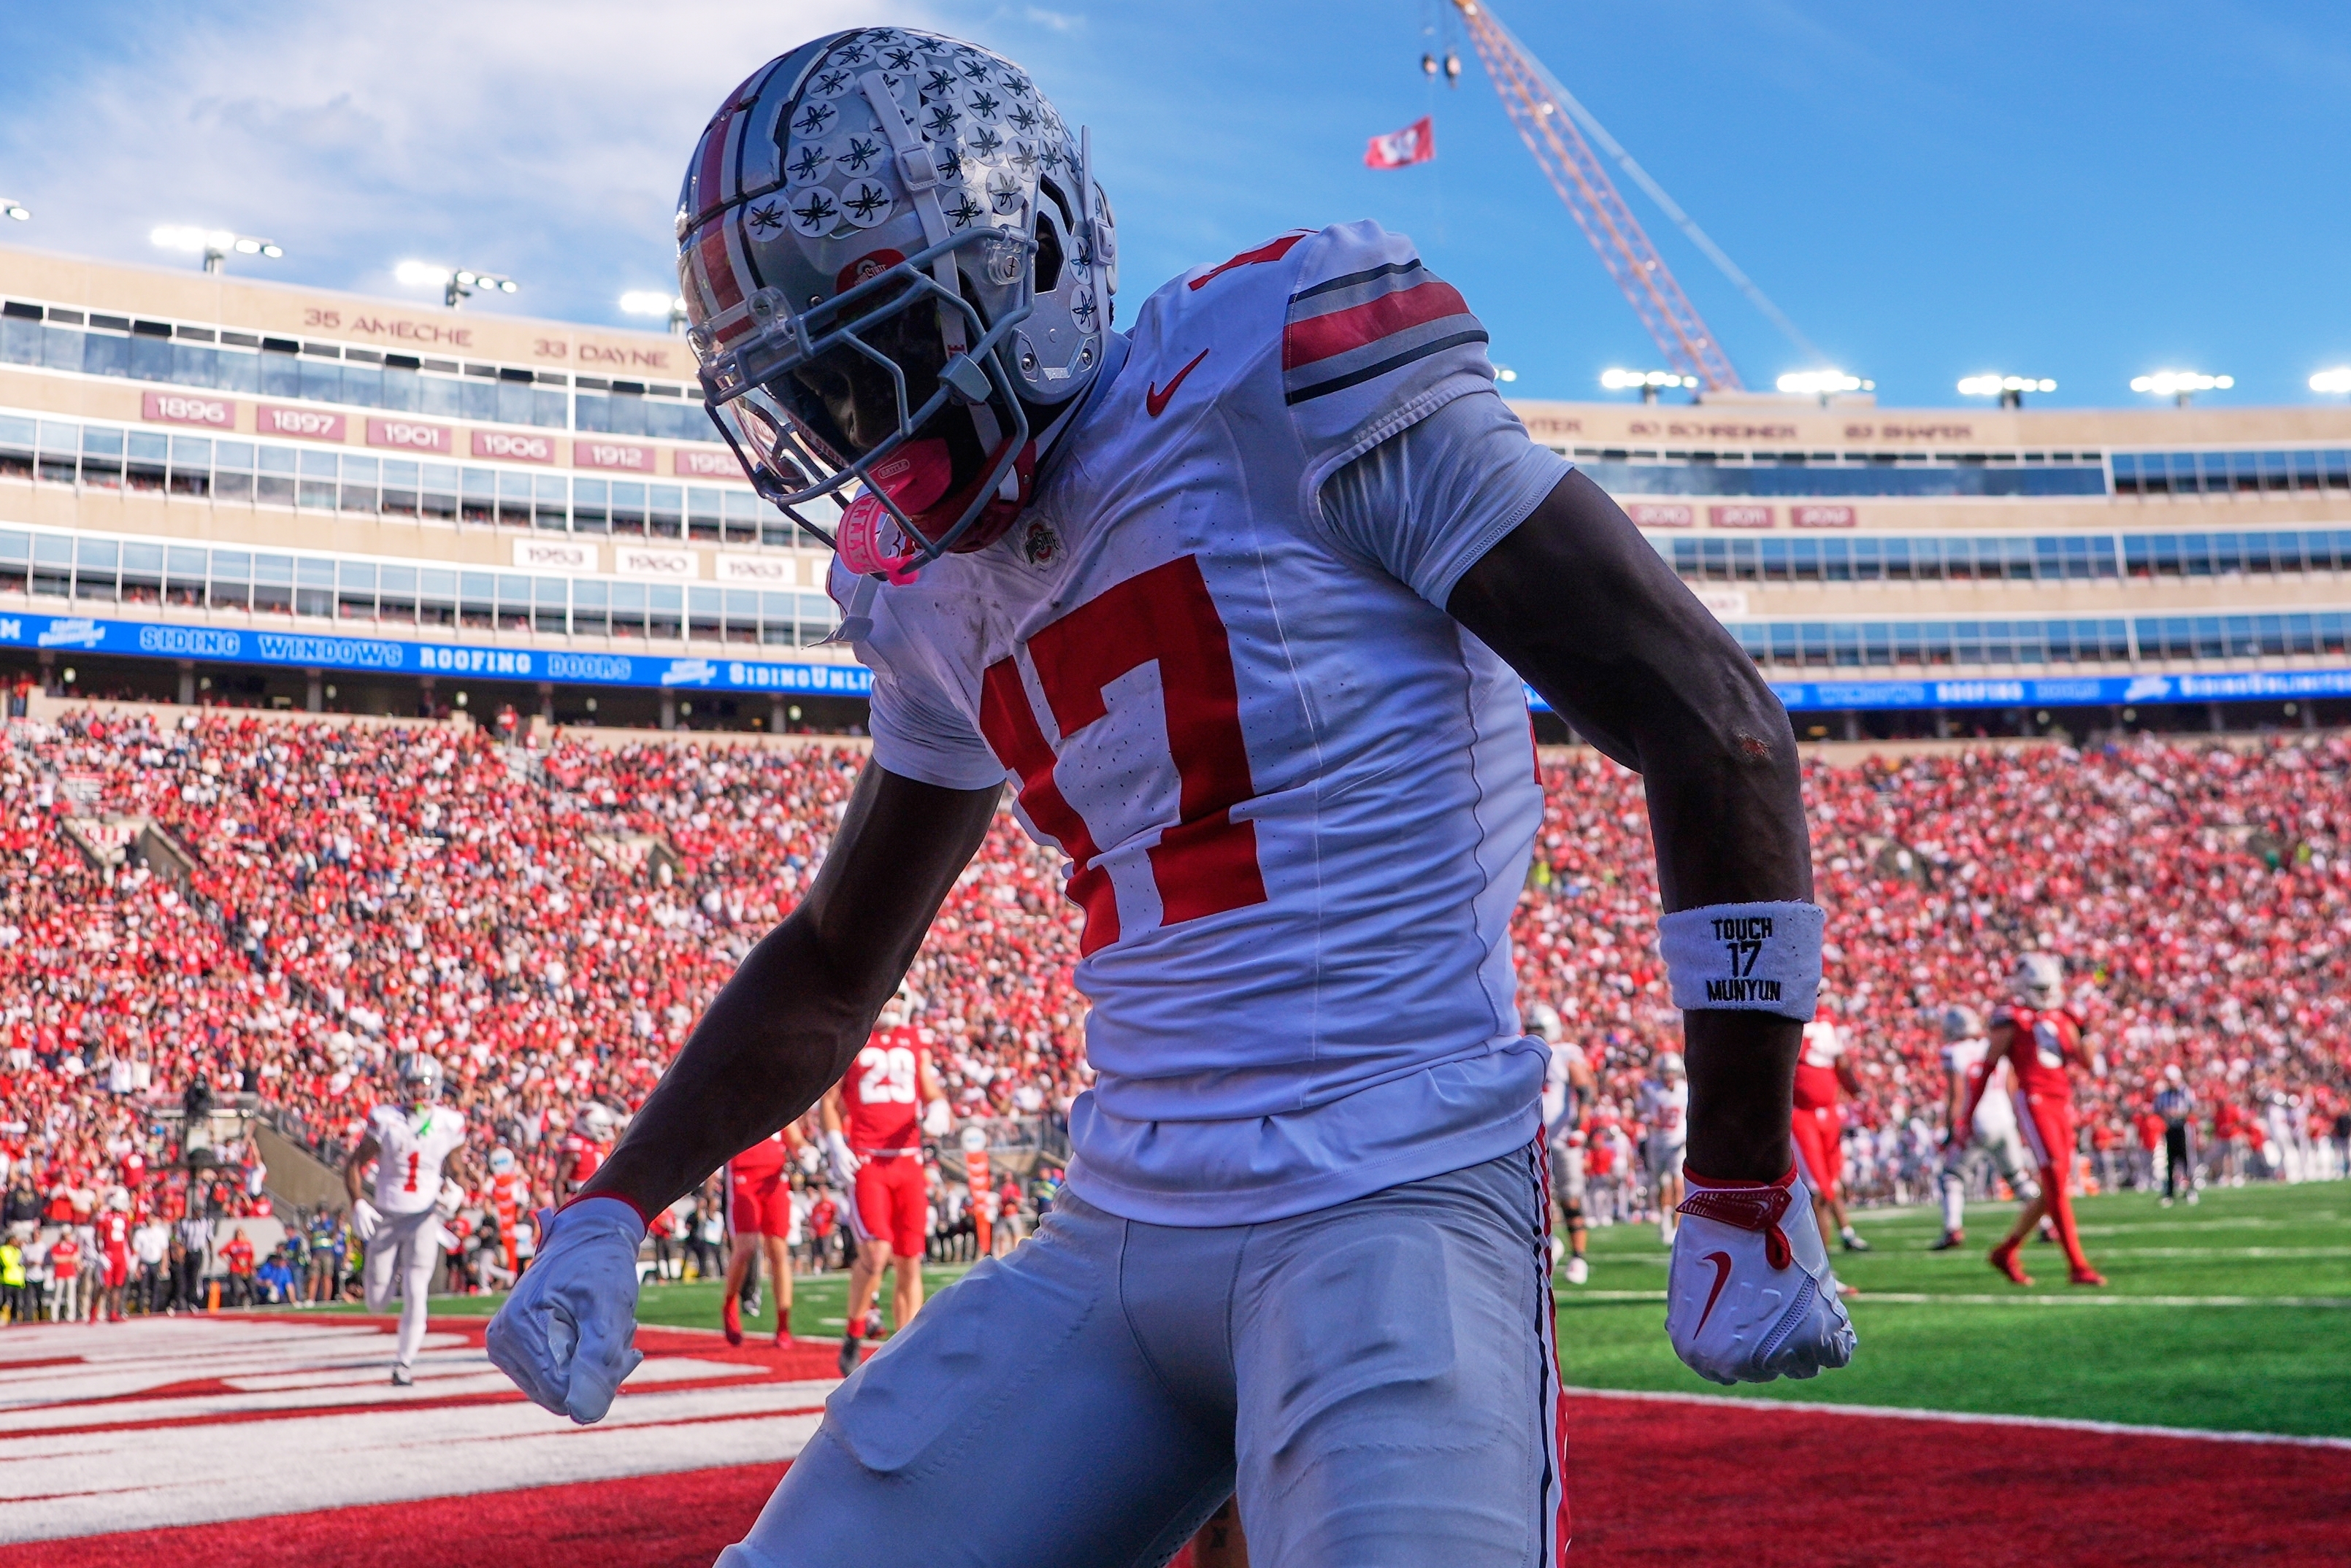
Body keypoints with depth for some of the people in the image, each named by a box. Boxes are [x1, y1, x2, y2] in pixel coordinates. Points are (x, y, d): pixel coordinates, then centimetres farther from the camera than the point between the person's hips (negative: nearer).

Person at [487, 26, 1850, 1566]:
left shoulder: (1282, 377, -10)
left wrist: (1746, 1202, -7)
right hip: (1113, 1244, 7)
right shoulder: (945, 595, 13)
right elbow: (831, 968, 28)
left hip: (1391, 1214, -7)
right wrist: (608, 1216, 16)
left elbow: (1715, 732, -10)